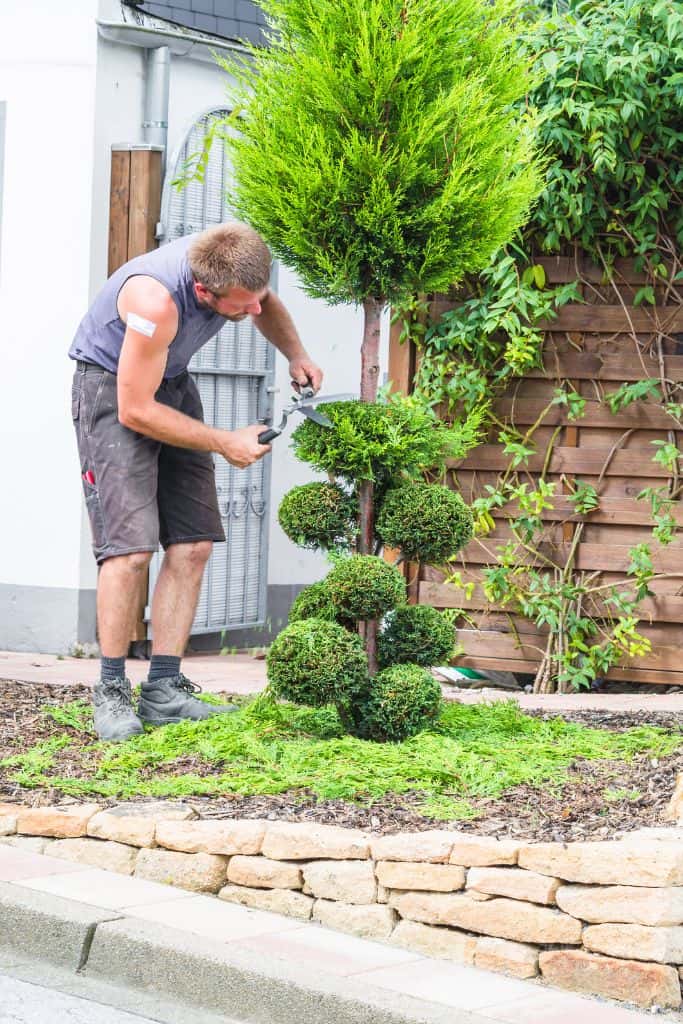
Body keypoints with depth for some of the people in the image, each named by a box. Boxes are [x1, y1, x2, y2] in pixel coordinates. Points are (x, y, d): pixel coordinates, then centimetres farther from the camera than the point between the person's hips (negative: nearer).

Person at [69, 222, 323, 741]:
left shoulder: (236, 268, -16)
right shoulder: (156, 300, -37)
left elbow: (270, 306, 12)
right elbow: (135, 410, -27)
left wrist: (296, 355, -7)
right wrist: (225, 443, -20)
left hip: (173, 383, 7)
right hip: (112, 387, -7)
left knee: (193, 543, -3)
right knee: (131, 544, -19)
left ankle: (164, 691, 1)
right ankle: (112, 693, -7)